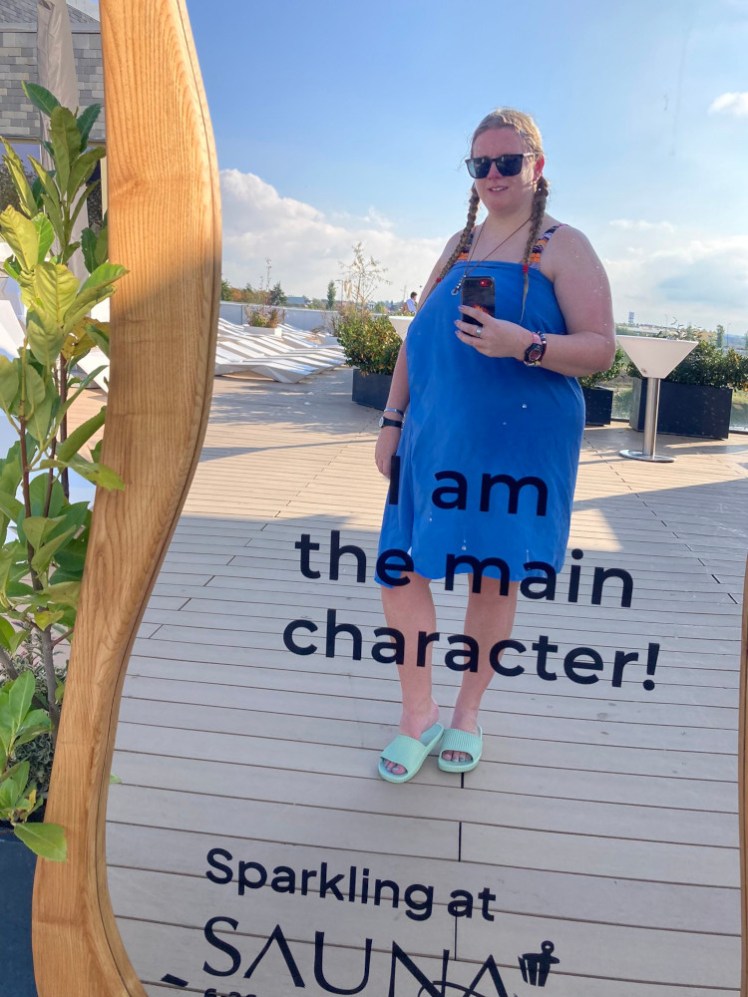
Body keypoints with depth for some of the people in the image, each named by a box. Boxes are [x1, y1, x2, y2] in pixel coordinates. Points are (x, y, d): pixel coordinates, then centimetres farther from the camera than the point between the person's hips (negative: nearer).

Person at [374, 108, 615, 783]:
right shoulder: (459, 246, 16)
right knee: (399, 570, 1)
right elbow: (417, 337, 17)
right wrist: (392, 420, 11)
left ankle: (468, 713, 28)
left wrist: (523, 344, -25)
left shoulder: (562, 247, 0)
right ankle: (419, 714, 19)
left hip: (517, 443, -5)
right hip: (435, 439, 5)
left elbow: (601, 349, -8)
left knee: (495, 577, 6)